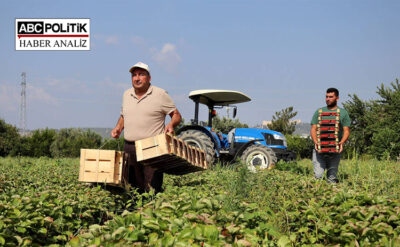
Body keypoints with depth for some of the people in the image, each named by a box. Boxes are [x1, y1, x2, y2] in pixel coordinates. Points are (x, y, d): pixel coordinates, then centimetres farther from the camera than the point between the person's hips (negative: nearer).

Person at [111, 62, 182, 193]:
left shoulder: (160, 94, 0)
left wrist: (171, 124, -18)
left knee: (152, 189, -9)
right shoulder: (126, 94, 15)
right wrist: (118, 128, 10)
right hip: (129, 147, 5)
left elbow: (177, 115, 3)